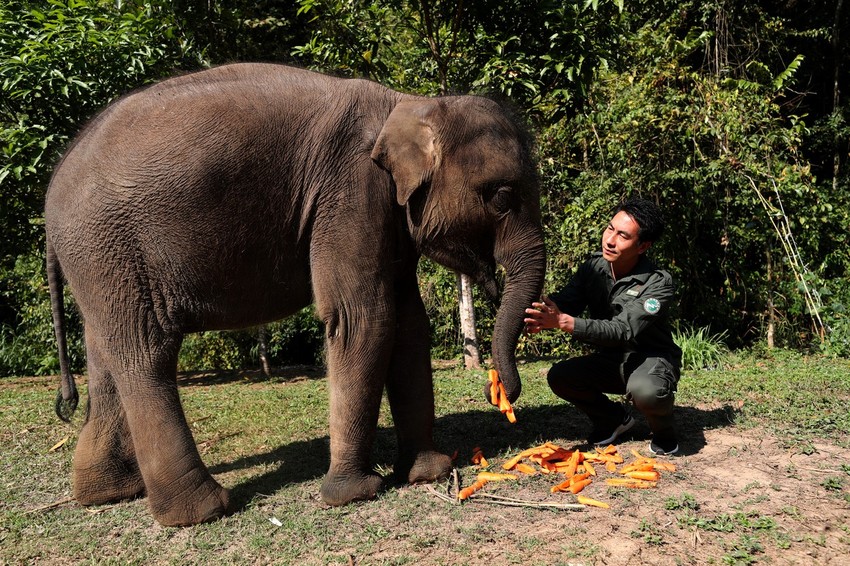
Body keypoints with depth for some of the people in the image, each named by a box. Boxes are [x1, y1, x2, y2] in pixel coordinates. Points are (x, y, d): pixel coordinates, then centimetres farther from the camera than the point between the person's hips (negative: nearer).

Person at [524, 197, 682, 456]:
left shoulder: (658, 283, -24)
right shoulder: (593, 266, -7)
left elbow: (623, 331, -34)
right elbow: (563, 303, -13)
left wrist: (564, 322, -47)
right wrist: (541, 318, -39)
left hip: (651, 359, -5)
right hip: (609, 360, 5)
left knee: (645, 390, -38)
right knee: (559, 377, -17)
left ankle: (664, 433, 0)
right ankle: (614, 418, 11)